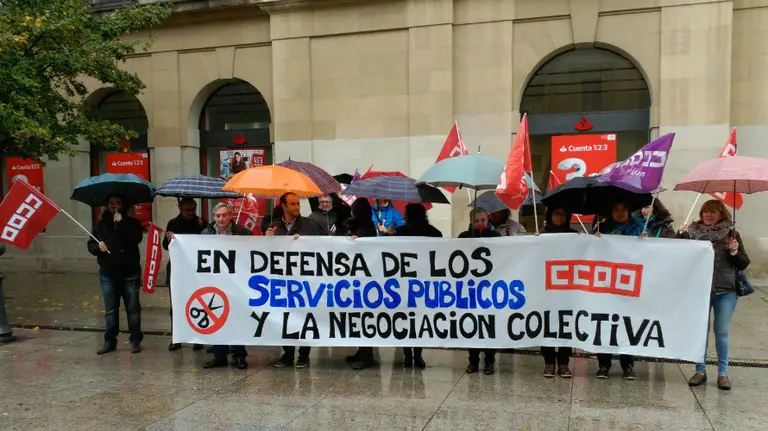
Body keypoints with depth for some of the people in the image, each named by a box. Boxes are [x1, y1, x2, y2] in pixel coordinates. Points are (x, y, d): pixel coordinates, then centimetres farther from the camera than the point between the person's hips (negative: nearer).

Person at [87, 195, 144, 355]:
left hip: (130, 274, -3)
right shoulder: (101, 224, 11)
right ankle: (110, 341, 17)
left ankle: (135, 341, 11)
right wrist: (97, 247, -12)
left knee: (133, 309, 3)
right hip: (108, 274, 3)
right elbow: (91, 244, 10)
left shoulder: (132, 222, 2)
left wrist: (121, 222, -18)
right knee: (110, 310, 9)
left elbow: (136, 238, -17)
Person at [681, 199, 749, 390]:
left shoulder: (731, 234, 3)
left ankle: (723, 373, 14)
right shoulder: (692, 232, 3)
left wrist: (734, 252, -14)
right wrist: (682, 237, -11)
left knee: (722, 332, 5)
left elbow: (743, 264, 4)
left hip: (726, 291, 0)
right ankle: (700, 371, 17)